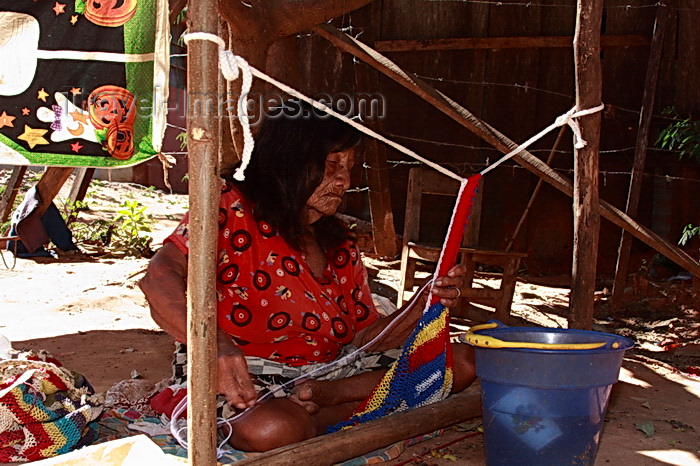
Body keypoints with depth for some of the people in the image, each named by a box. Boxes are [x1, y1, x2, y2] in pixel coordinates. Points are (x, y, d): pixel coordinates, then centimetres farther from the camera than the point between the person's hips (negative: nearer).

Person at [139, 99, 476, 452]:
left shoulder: (341, 247, 15)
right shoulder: (232, 209, -6)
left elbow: (365, 340, 12)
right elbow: (160, 278, -23)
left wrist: (422, 308, -7)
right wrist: (213, 344, -43)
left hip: (324, 373, 7)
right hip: (245, 382, -6)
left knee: (461, 361, -3)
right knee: (273, 429, -42)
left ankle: (327, 397, -15)